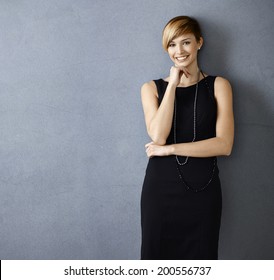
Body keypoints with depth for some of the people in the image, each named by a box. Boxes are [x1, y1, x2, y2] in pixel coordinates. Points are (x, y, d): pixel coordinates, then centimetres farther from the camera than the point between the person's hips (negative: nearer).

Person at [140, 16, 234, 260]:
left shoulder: (218, 85, 3)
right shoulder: (152, 88, 6)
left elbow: (224, 144, -8)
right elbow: (157, 136, -11)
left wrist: (169, 149, -11)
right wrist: (173, 84, -8)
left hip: (203, 190, 0)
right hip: (160, 188, 1)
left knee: (200, 257, 9)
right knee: (156, 255, 9)